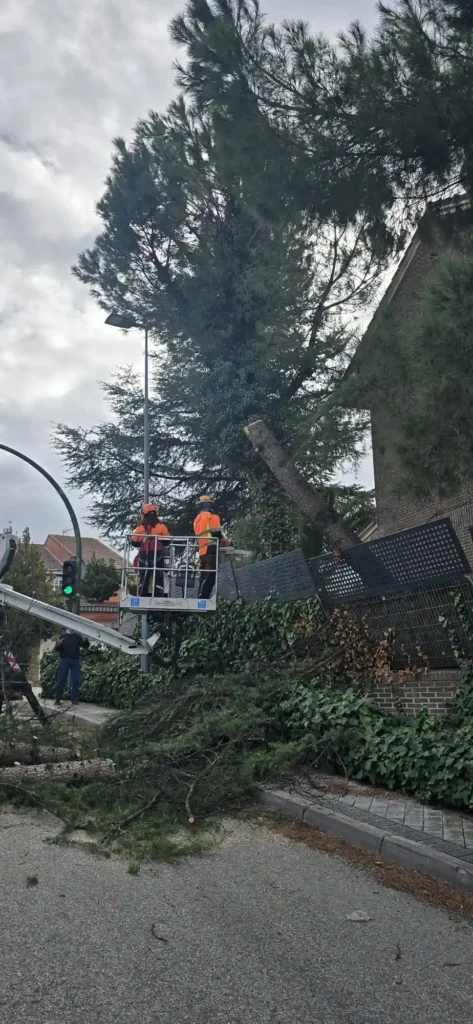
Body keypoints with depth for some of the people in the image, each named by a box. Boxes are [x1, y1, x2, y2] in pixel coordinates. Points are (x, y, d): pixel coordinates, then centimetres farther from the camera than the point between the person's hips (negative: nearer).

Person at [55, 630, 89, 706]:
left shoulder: (77, 636, 11)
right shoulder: (62, 636, 5)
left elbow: (86, 646, 11)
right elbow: (56, 649, 0)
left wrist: (85, 640, -10)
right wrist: (58, 645, -23)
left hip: (75, 660, 2)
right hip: (64, 660, -2)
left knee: (75, 680, 2)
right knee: (61, 680, 2)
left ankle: (74, 699, 8)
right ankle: (58, 699, 9)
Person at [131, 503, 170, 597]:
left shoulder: (140, 528, 1)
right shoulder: (161, 527, -2)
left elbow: (134, 542, 6)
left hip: (144, 556, 2)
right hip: (157, 555, -2)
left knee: (144, 578, 9)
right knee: (158, 578, 0)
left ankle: (142, 598, 7)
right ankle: (158, 597, -6)